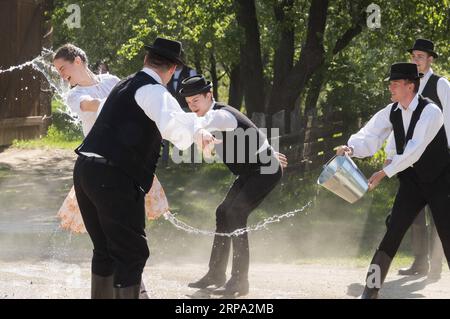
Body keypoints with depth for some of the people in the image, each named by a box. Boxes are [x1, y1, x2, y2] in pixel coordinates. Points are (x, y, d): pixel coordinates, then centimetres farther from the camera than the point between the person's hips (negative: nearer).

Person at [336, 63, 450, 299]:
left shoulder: (430, 112, -22)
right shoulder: (392, 112, -2)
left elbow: (415, 149, -31)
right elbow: (371, 136, -8)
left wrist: (385, 172, -36)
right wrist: (351, 148, -31)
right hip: (411, 181, 5)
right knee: (392, 233, -3)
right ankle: (371, 289, -1)